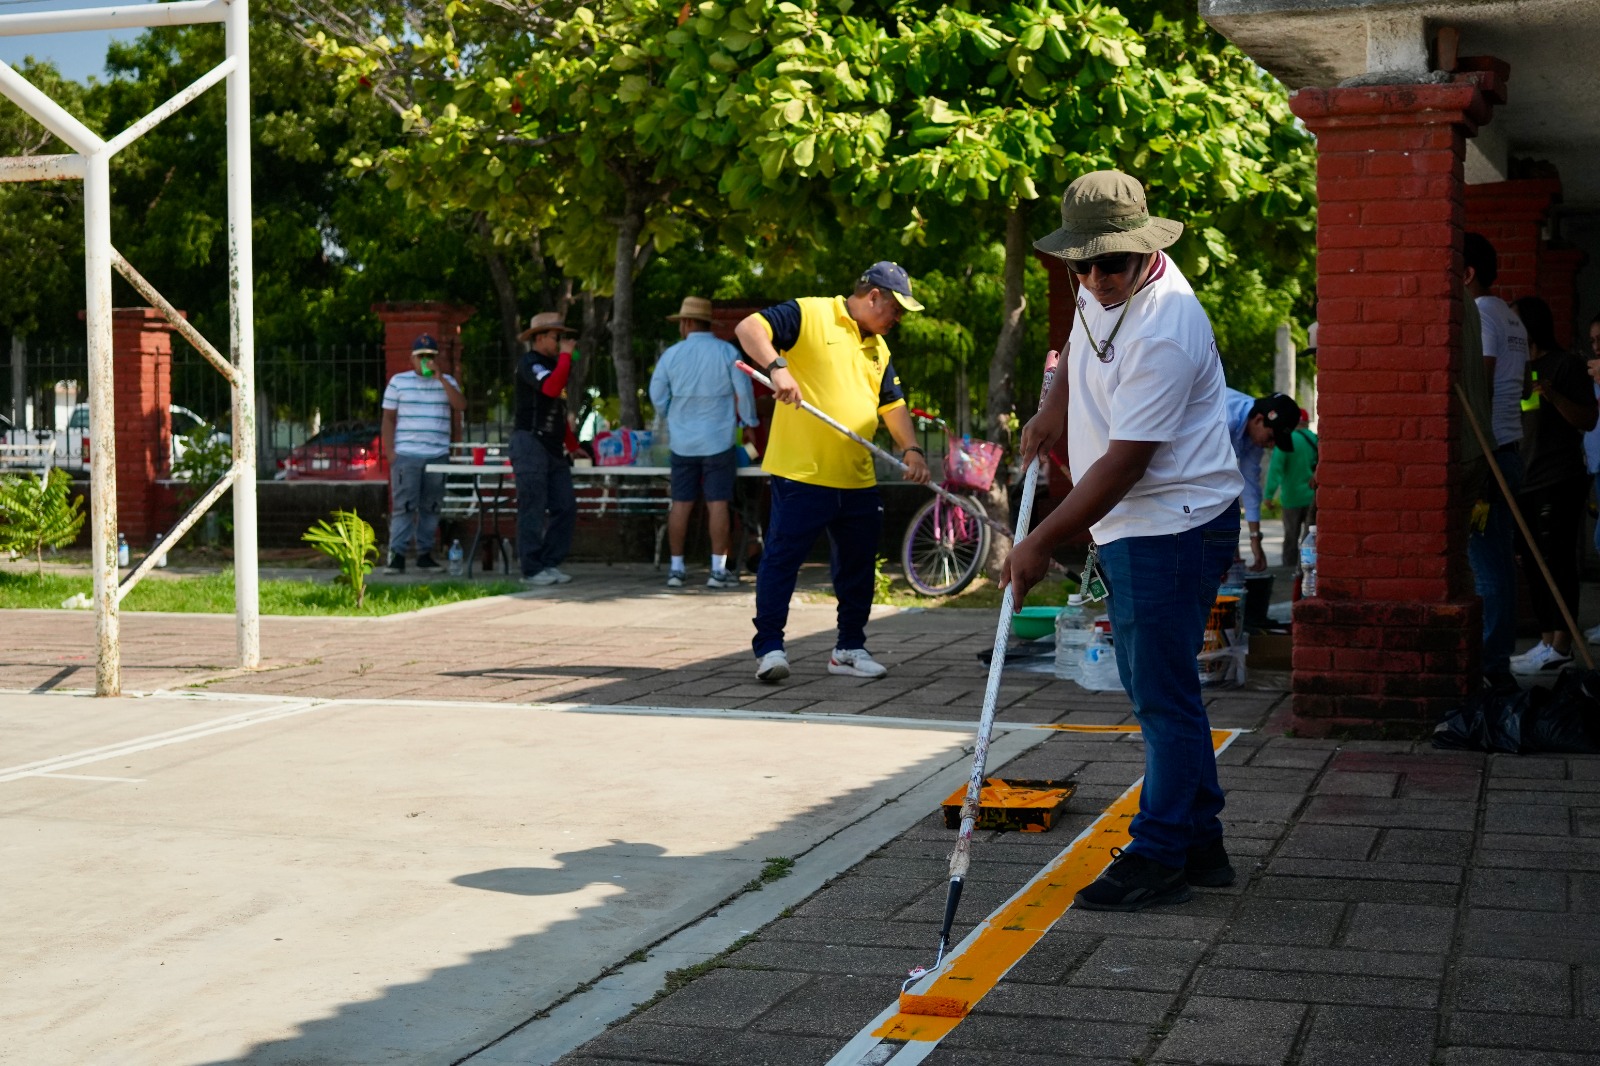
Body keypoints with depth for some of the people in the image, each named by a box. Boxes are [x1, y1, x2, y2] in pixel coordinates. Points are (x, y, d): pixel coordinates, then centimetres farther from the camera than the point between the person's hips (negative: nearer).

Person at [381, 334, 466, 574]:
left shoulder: (447, 382, 12)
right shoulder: (398, 382, 7)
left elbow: (461, 405, -6)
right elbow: (388, 418, 6)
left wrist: (440, 379, -12)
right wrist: (389, 450, -3)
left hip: (438, 455, 2)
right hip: (406, 455, -2)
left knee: (431, 507, 5)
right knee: (403, 506, -7)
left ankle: (425, 554, 10)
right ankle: (397, 556, -8)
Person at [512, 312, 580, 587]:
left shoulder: (552, 364, 21)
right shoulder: (529, 363, -7)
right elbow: (551, 388, -26)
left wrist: (570, 444, 23)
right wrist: (566, 356, -16)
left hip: (554, 448, 9)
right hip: (530, 443, -9)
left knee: (565, 508, 4)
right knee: (533, 510, -7)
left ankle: (550, 564, 11)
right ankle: (532, 570, -4)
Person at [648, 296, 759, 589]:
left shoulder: (670, 355, -1)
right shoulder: (727, 352, -6)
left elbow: (658, 398, 6)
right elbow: (744, 392, -4)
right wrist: (748, 422, 13)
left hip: (682, 441, 2)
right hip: (718, 441, -2)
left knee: (681, 504, 7)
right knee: (717, 503, -1)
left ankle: (676, 568, 11)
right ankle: (718, 570, -1)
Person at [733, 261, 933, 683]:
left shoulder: (878, 348, 18)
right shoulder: (809, 315, -6)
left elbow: (893, 404, 20)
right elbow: (749, 328, -14)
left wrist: (911, 448, 5)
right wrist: (776, 366, -30)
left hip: (858, 479, 7)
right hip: (800, 472, -7)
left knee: (857, 565, 11)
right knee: (782, 557, -5)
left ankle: (850, 648, 22)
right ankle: (769, 647, 2)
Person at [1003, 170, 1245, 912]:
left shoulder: (1164, 332, -25)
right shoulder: (1104, 292, 4)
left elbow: (1125, 462, -25)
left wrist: (1042, 543, -22)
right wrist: (1052, 412, 14)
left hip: (1173, 528, -10)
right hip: (1133, 527, 10)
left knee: (1162, 692, -5)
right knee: (1152, 688, 15)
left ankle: (1161, 857, 4)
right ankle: (1200, 845, 24)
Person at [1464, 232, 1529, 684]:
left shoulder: (1479, 315, -10)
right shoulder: (1511, 318, 19)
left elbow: (1479, 390, -17)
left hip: (1485, 454, -10)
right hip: (1509, 449, 10)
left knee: (1485, 565, -8)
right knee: (1499, 561, 9)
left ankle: (1487, 664, -7)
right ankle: (1499, 660, 12)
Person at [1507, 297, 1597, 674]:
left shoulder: (1565, 365, -4)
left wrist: (1551, 394, -21)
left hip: (1558, 482, -8)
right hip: (1526, 482, 8)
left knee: (1557, 564, -9)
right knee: (1535, 566, 9)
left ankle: (1560, 647, -8)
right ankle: (1547, 641, 14)